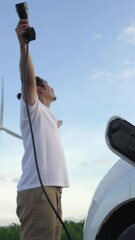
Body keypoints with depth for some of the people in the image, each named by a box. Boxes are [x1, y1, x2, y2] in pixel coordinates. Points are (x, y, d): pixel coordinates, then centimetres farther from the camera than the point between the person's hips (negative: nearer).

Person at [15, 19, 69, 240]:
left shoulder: (47, 116, 33)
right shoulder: (33, 108, 7)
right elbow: (28, 79, -13)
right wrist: (23, 43, -21)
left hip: (51, 188, 9)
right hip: (36, 189, -9)